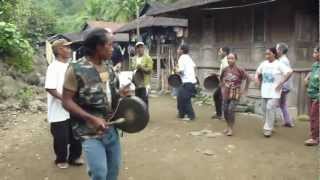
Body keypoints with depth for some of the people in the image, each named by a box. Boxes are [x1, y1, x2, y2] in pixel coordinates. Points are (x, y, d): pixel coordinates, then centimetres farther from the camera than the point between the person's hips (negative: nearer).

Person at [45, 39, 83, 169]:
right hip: (59, 111, -6)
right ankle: (61, 160, 26)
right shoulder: (54, 67, -14)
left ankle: (74, 157, 31)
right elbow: (50, 88, -22)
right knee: (61, 137, 6)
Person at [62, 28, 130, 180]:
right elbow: (67, 101, -15)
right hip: (90, 132, -7)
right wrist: (91, 118, -24)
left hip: (111, 128, 7)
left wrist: (119, 93, -3)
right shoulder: (76, 69, -15)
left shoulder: (108, 65, 5)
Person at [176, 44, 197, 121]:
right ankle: (182, 113, 24)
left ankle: (191, 115, 3)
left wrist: (177, 70, 0)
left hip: (188, 81, -10)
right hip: (191, 80, 10)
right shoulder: (188, 57, 16)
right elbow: (194, 66, 19)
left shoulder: (182, 58, -12)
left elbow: (180, 70, -20)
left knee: (185, 99, -3)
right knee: (181, 97, 16)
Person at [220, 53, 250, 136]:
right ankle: (228, 126, 27)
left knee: (231, 110, -12)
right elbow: (221, 79, 17)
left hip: (235, 94, -4)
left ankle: (231, 128, 5)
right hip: (226, 94, 4)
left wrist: (245, 89, -3)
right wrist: (222, 88, 12)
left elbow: (248, 78, -5)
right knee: (225, 110, 6)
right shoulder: (225, 70, -1)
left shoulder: (239, 70, -13)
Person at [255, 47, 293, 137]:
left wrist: (281, 83, -18)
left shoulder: (279, 64, -8)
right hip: (265, 91, 6)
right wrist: (257, 78, 4)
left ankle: (268, 129, -5)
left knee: (270, 108, -13)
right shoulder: (264, 63, 8)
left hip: (274, 91, -6)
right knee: (265, 108, 10)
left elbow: (289, 72, -18)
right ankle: (268, 126, 26)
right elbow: (258, 72, 24)